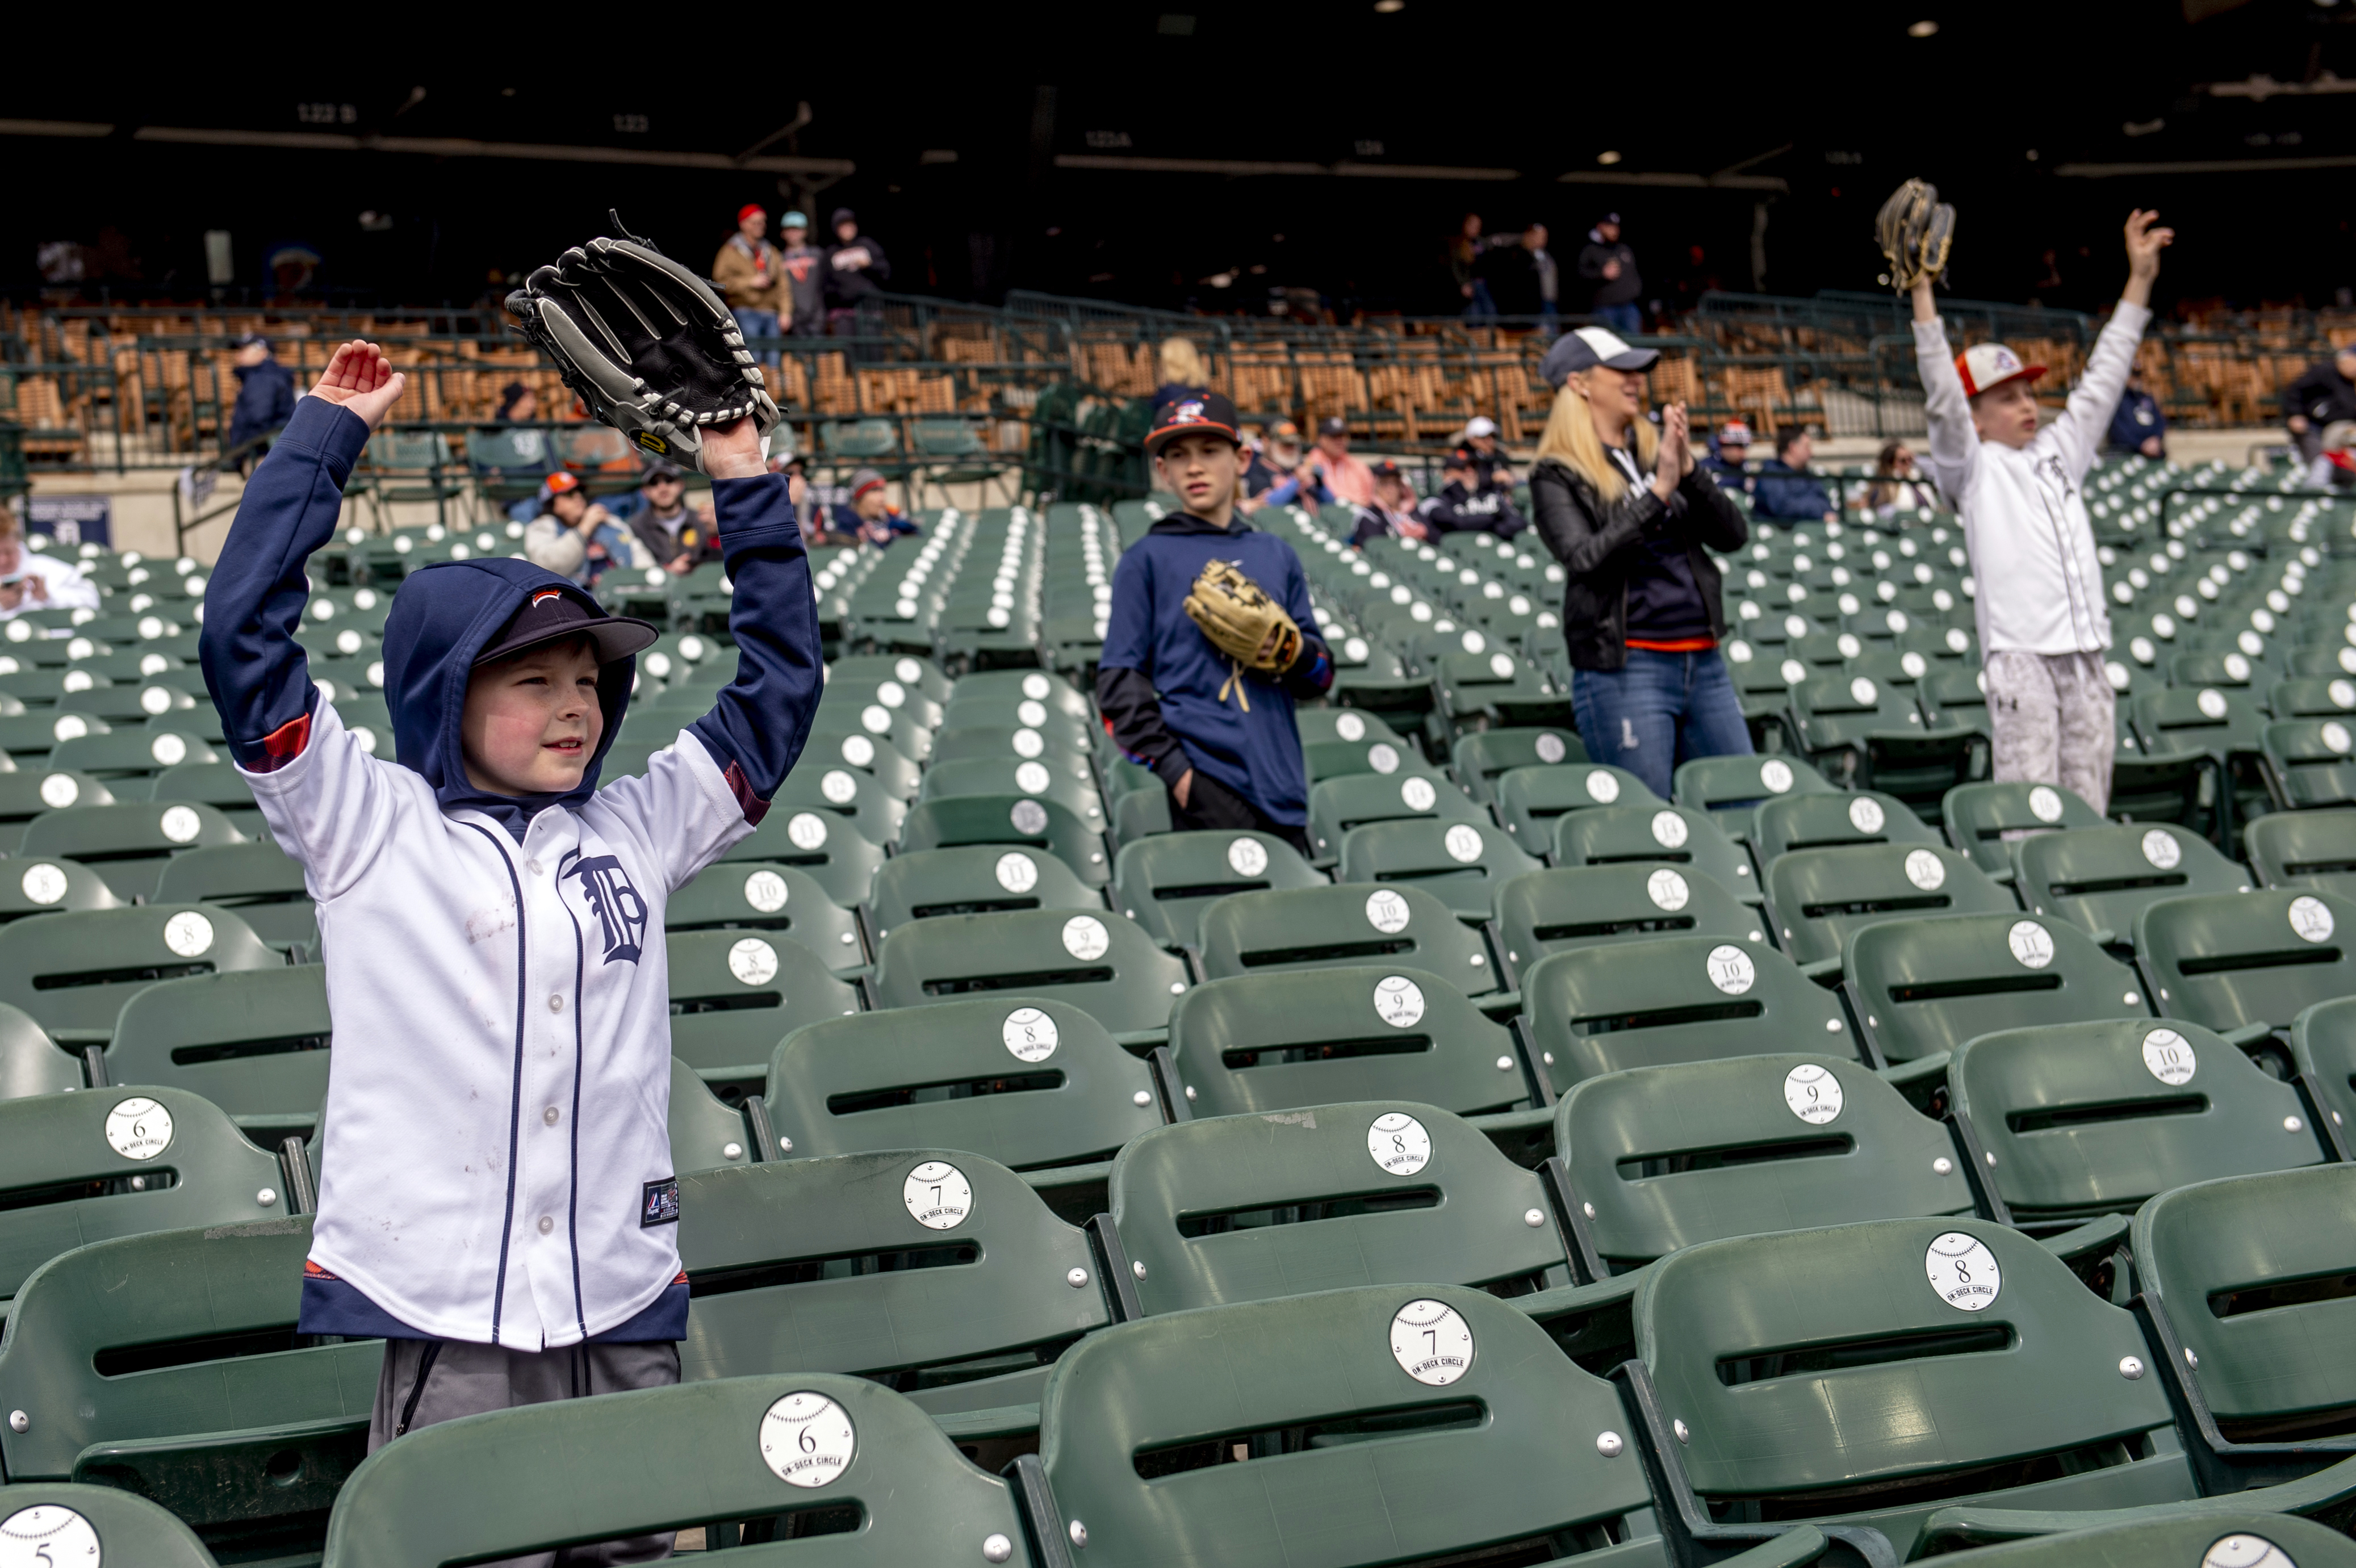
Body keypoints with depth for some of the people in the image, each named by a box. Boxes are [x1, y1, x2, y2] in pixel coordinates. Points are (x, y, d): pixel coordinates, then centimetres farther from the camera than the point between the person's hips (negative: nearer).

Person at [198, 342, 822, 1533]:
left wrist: (746, 490, 17)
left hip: (628, 1318, 4)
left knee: (632, 1544, 8)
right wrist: (327, 434, 0)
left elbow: (779, 685, 20)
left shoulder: (635, 831, 14)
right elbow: (244, 637, -4)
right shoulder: (370, 829, 4)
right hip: (446, 1325, -3)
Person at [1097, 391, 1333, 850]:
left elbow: (1319, 678, 19)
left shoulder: (1277, 556, 18)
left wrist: (1295, 652, -5)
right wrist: (1173, 768, -11)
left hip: (1281, 781, 5)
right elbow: (1119, 680, 1)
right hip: (1207, 779, -4)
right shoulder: (1147, 559, 6)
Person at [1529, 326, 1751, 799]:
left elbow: (1733, 536, 7)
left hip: (1704, 662, 6)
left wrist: (1689, 470, -8)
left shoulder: (1658, 449, 14)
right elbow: (1585, 559, -18)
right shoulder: (1558, 475, -2)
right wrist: (1659, 491, -21)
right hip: (1623, 670, -6)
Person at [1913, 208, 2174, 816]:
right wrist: (1922, 291, -15)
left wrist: (2139, 280, 22)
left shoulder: (2058, 454, 20)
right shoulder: (1973, 466, 4)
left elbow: (2102, 382, 23)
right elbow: (1941, 393, -8)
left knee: (2088, 813, 5)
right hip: (2019, 652, -6)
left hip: (2085, 652, 6)